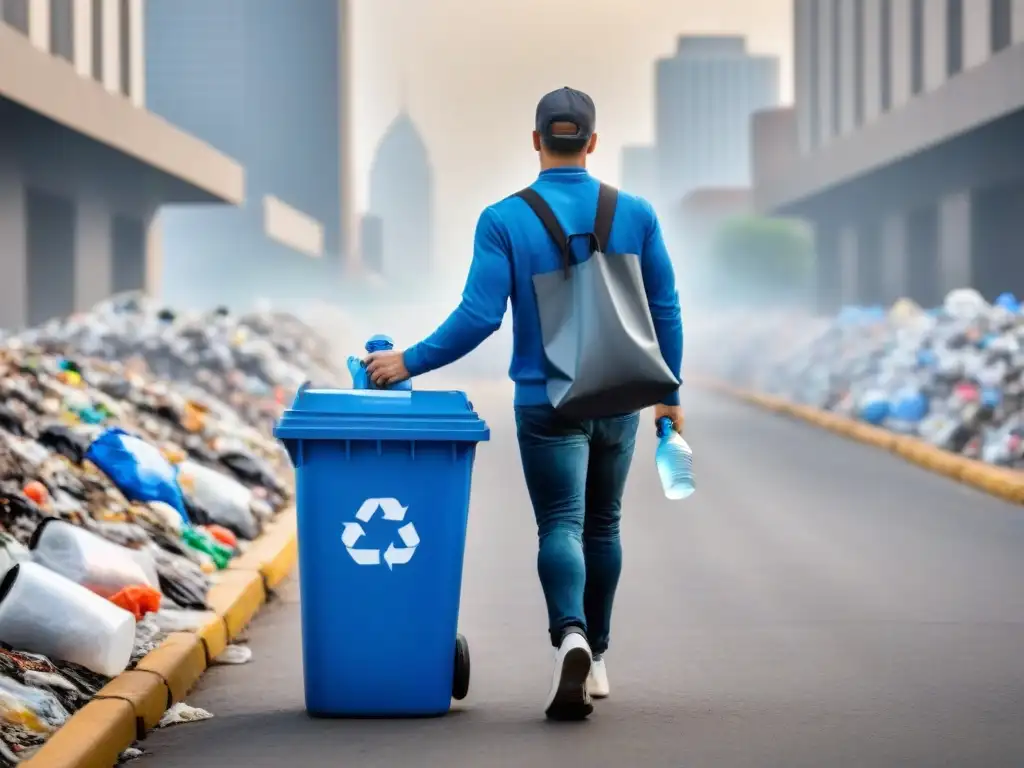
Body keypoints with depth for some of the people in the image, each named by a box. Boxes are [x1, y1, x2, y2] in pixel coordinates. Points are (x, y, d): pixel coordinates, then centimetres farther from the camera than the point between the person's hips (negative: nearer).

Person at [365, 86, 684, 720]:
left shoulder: (504, 220, -8)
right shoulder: (635, 214, 0)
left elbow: (479, 316, -14)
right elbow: (665, 309, 3)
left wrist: (410, 363, -4)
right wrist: (669, 393, 13)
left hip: (548, 404, -2)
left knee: (561, 526, -5)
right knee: (602, 526, 16)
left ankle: (571, 636, -31)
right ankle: (595, 658, 24)